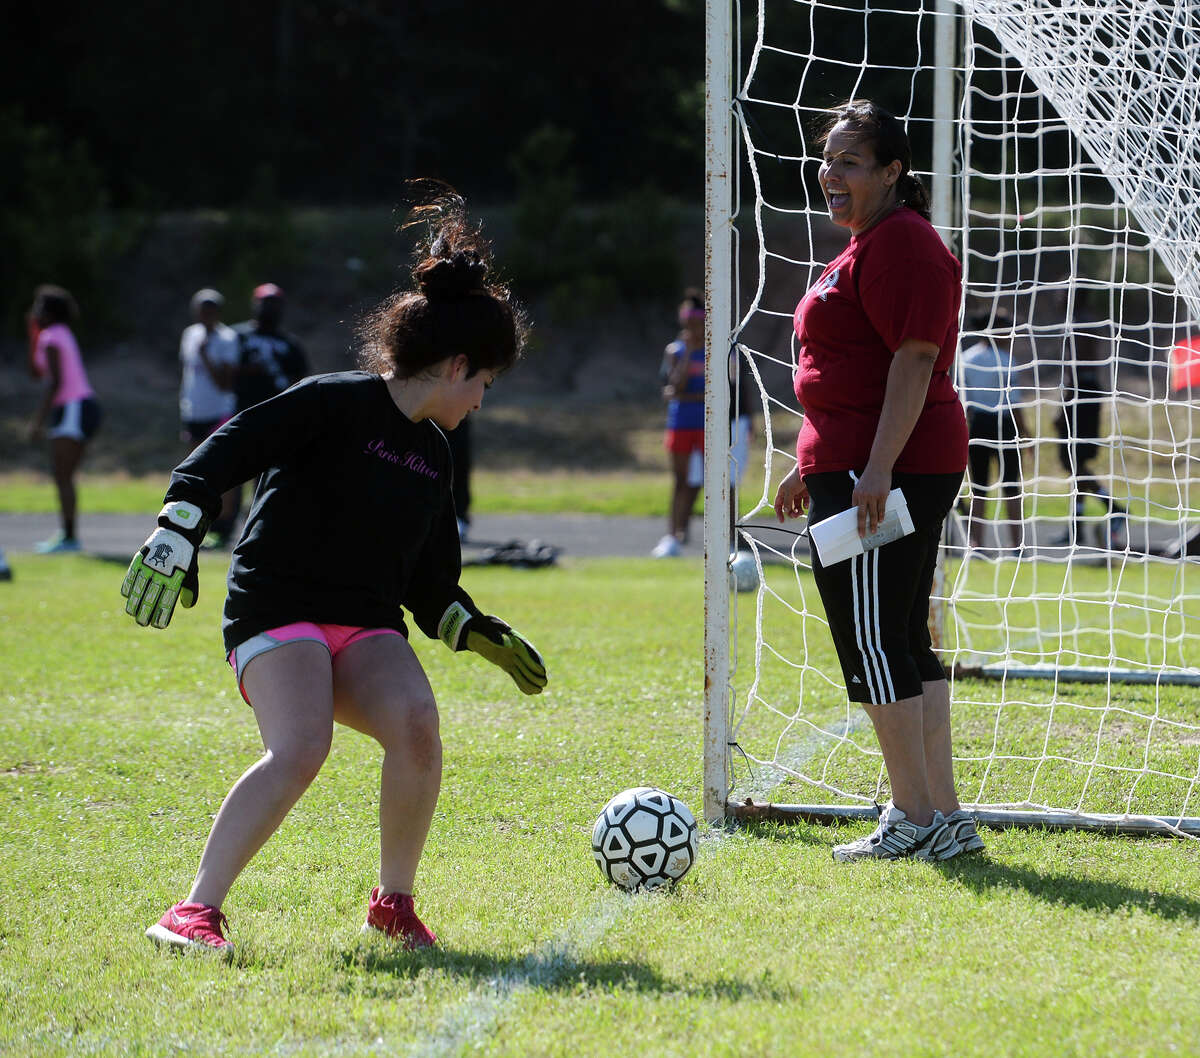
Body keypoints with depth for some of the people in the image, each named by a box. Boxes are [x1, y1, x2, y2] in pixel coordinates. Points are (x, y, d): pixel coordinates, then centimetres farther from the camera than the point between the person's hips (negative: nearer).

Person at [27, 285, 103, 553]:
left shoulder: (51, 337, -10)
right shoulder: (62, 334, 19)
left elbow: (55, 381, -18)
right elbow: (36, 371, 26)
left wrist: (39, 421, -19)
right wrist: (33, 332, 21)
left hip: (74, 408, -10)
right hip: (85, 408, 10)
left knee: (62, 476, -10)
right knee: (62, 476, 11)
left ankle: (69, 537, -13)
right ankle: (65, 534, 12)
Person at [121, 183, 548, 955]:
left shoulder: (433, 452, 18)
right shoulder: (336, 404, -6)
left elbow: (429, 584, 27)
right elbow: (223, 455, -12)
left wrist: (482, 634, 17)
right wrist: (176, 538, -22)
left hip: (368, 629, 6)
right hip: (277, 609, -6)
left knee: (416, 721, -25)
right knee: (301, 746, -31)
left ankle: (394, 904, -9)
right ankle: (196, 911, -24)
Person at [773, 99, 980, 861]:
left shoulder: (901, 242, -12)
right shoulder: (867, 244, 21)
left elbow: (914, 359, -20)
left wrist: (876, 469, -26)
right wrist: (811, 465, 26)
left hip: (883, 472, -11)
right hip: (858, 467, 11)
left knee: (873, 641, -8)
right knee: (906, 643, 10)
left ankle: (918, 819, -6)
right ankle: (945, 817, 12)